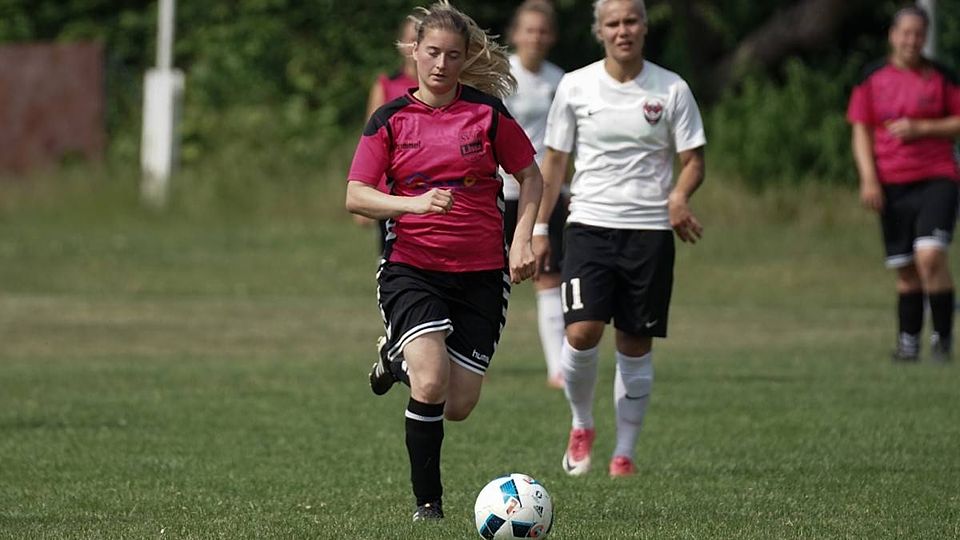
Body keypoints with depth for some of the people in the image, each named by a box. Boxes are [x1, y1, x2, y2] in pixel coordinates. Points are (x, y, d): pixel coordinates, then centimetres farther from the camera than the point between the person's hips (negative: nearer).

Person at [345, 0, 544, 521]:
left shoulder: (487, 112, 0)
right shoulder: (390, 118, 0)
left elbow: (530, 175, 10)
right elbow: (356, 196, -5)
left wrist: (522, 240, -3)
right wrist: (414, 203, -23)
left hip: (481, 273, 1)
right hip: (411, 268, -1)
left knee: (458, 407, 3)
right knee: (431, 386, -23)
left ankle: (401, 354, 36)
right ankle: (427, 505, -6)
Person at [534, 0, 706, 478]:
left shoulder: (671, 90, 2)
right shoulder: (575, 87, 3)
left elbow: (693, 160, 5)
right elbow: (554, 160, 10)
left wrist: (680, 196, -17)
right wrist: (539, 228, 5)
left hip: (650, 230, 0)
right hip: (590, 224, 0)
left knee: (636, 345, 3)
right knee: (582, 333, -16)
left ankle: (624, 453, 13)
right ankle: (581, 426, 10)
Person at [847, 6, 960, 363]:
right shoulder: (872, 79, 7)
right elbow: (861, 132, 8)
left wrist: (922, 128, -10)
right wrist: (869, 178, -3)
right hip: (892, 184, 2)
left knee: (930, 254, -20)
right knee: (905, 270, 3)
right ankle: (908, 342, 14)